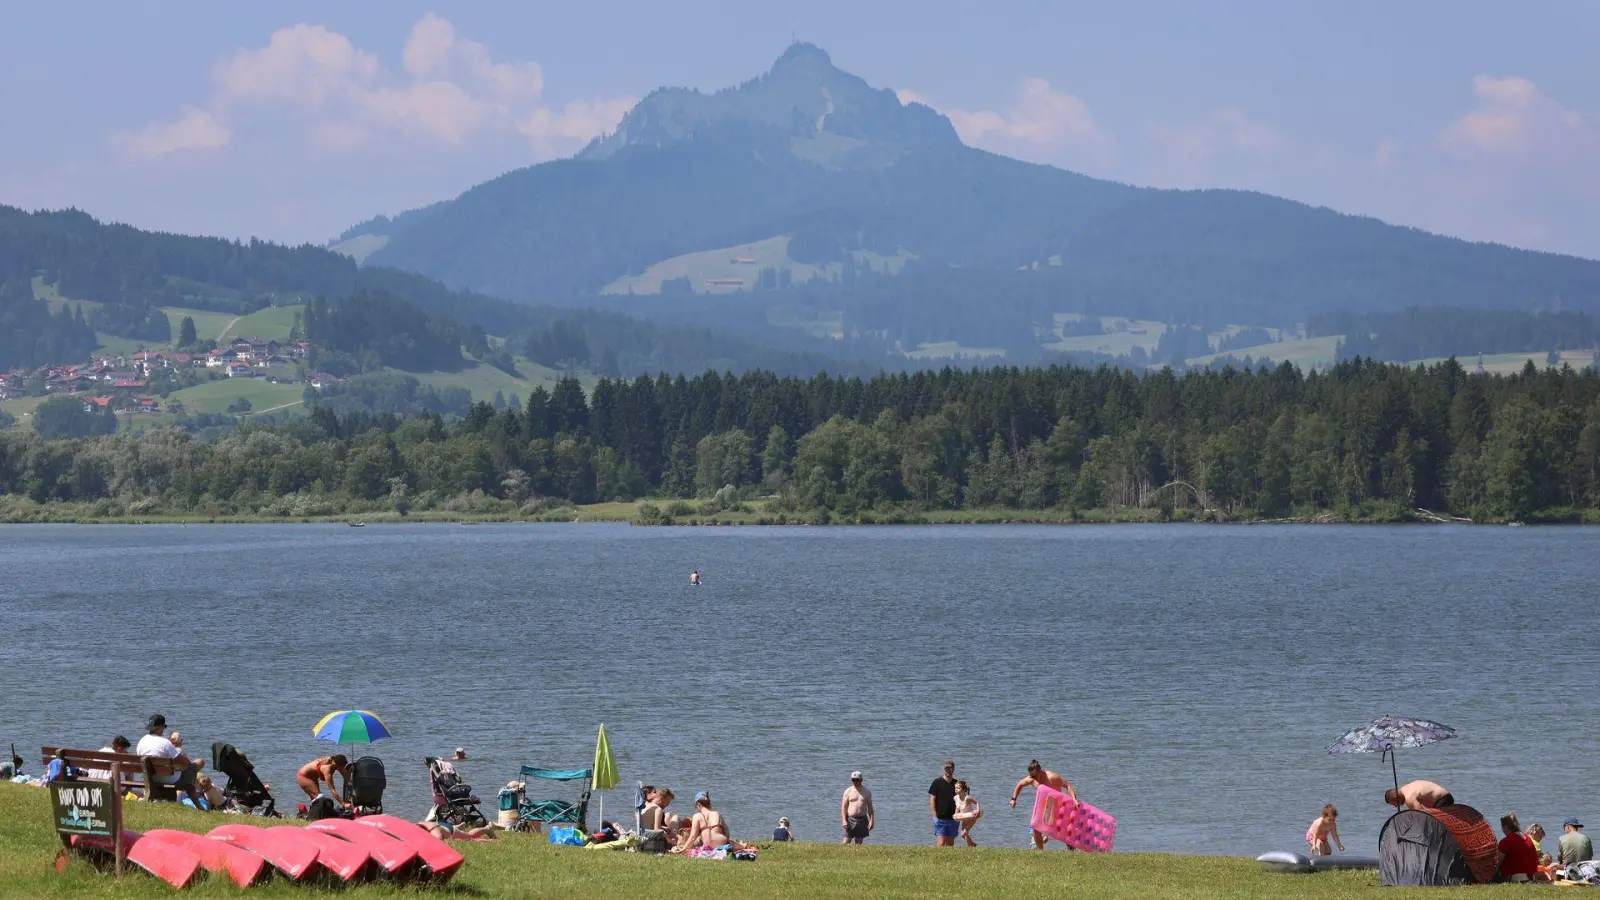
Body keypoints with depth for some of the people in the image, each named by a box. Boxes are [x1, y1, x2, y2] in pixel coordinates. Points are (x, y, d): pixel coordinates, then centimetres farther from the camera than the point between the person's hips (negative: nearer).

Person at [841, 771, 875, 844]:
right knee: (846, 843, -9)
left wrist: (872, 820, 1)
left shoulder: (866, 792, 8)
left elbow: (870, 807, 10)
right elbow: (843, 807, 0)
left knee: (858, 843, 3)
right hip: (850, 819, -2)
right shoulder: (848, 791, 2)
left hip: (862, 820, 2)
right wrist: (844, 820, -11)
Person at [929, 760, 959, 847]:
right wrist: (935, 816, -10)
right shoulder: (937, 782, -1)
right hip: (940, 818, -4)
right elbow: (932, 800, -3)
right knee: (941, 842, -13)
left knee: (950, 843, 6)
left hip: (953, 819, 4)